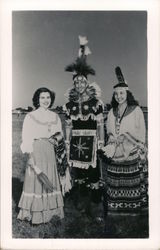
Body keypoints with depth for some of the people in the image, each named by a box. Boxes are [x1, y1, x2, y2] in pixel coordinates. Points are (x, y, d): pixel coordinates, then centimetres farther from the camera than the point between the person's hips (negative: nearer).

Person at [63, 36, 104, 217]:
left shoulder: (96, 102, -3)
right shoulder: (69, 104, 7)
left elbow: (100, 124, -3)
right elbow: (68, 126, 10)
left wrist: (101, 142, -6)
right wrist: (67, 143, 8)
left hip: (91, 141, -3)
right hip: (75, 142, 3)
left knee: (92, 172, -2)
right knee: (77, 173, 9)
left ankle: (91, 204, 13)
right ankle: (81, 203, 25)